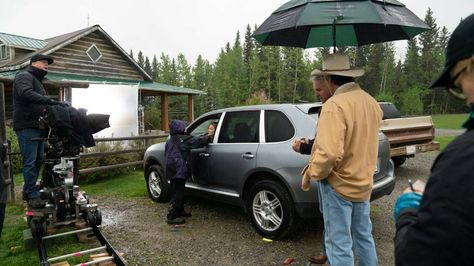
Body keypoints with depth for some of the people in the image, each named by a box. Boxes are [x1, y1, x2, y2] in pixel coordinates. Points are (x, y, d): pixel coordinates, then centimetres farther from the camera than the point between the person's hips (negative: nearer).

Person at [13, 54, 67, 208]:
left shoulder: (37, 80, 25)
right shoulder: (24, 76, -5)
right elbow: (26, 93, -27)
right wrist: (51, 102, -33)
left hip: (37, 126, 9)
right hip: (27, 126, -9)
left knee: (38, 160, 12)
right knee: (30, 161, -7)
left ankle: (28, 190, 23)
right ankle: (32, 195, -1)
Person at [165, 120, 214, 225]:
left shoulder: (170, 141, 17)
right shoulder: (183, 139, -11)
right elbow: (197, 141, -13)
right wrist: (209, 136, 3)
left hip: (172, 171, 10)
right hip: (179, 171, -10)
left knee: (177, 192, 20)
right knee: (177, 194, -6)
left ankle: (179, 211, 33)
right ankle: (172, 217, -4)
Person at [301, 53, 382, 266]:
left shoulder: (335, 105, -24)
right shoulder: (371, 102, 5)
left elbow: (329, 153, -32)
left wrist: (311, 172, -16)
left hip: (339, 185, -8)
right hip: (363, 182, 8)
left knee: (339, 245, 4)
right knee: (364, 236, 23)